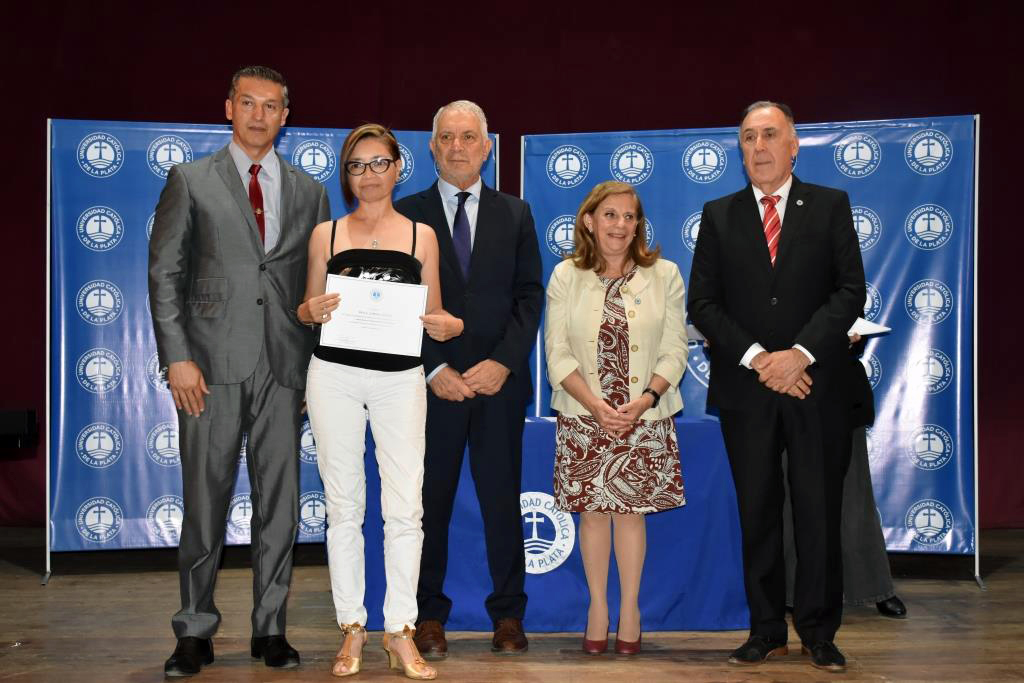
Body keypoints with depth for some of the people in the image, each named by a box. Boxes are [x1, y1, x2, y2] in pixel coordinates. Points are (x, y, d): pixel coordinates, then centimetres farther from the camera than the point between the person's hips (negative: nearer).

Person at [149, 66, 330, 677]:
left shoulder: (310, 192, 13)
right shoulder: (191, 181, 7)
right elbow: (165, 272, 2)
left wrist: (319, 367, 4)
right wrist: (177, 357, -7)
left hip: (285, 367, 2)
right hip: (213, 363, -2)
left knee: (280, 500, 4)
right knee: (206, 500, 2)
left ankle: (270, 628, 15)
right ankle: (196, 632, 14)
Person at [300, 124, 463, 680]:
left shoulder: (421, 235, 9)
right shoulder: (327, 235, 9)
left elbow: (432, 316, 13)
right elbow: (307, 309, 13)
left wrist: (449, 325, -9)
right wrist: (314, 311, -10)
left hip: (401, 378, 0)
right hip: (335, 376, 1)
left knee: (405, 505, -5)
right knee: (344, 504, 4)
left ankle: (400, 631, 5)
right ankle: (352, 628, 14)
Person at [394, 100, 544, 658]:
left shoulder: (515, 214, 11)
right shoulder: (407, 214, 6)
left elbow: (529, 297, 5)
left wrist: (503, 363, -9)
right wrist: (434, 370, -9)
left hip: (499, 382, 1)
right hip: (431, 382, -1)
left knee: (502, 500, 4)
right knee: (430, 502, 5)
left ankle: (508, 615, 13)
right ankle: (429, 616, 14)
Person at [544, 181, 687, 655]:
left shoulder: (664, 274, 0)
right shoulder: (566, 276, 0)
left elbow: (675, 350, -2)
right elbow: (558, 353, -4)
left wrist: (646, 399, -17)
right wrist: (595, 405, -16)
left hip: (645, 418, 0)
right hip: (582, 418, 0)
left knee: (631, 510, 4)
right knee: (592, 511, 7)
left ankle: (630, 608, 18)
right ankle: (598, 606, 21)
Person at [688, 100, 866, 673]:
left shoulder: (830, 206, 5)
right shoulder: (719, 215, 8)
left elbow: (850, 291, -2)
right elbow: (703, 303, 2)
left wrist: (800, 353, -14)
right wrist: (755, 358, -10)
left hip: (817, 384, -1)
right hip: (746, 389, 1)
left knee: (820, 512, 3)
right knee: (757, 513, 7)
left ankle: (819, 631, 15)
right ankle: (768, 630, 17)